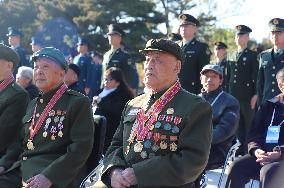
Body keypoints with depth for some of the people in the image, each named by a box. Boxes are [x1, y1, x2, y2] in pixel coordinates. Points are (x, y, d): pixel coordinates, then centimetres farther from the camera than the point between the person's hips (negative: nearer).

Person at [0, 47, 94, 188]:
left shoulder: (78, 102, -1)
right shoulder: (33, 104, 22)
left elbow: (82, 147, -10)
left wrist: (49, 176, -19)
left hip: (55, 177, -6)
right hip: (21, 169, 7)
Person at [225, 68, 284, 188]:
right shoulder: (269, 106, 18)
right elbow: (254, 133, 14)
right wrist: (256, 149, -8)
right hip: (264, 154, 4)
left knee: (268, 172, -34)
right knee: (236, 167, -22)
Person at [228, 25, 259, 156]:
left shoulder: (252, 56, -2)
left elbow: (256, 76, -7)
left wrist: (255, 95, -12)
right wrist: (227, 94, 12)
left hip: (247, 97, -6)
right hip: (234, 97, 6)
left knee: (248, 125, 0)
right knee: (237, 126, 8)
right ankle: (239, 151, 15)